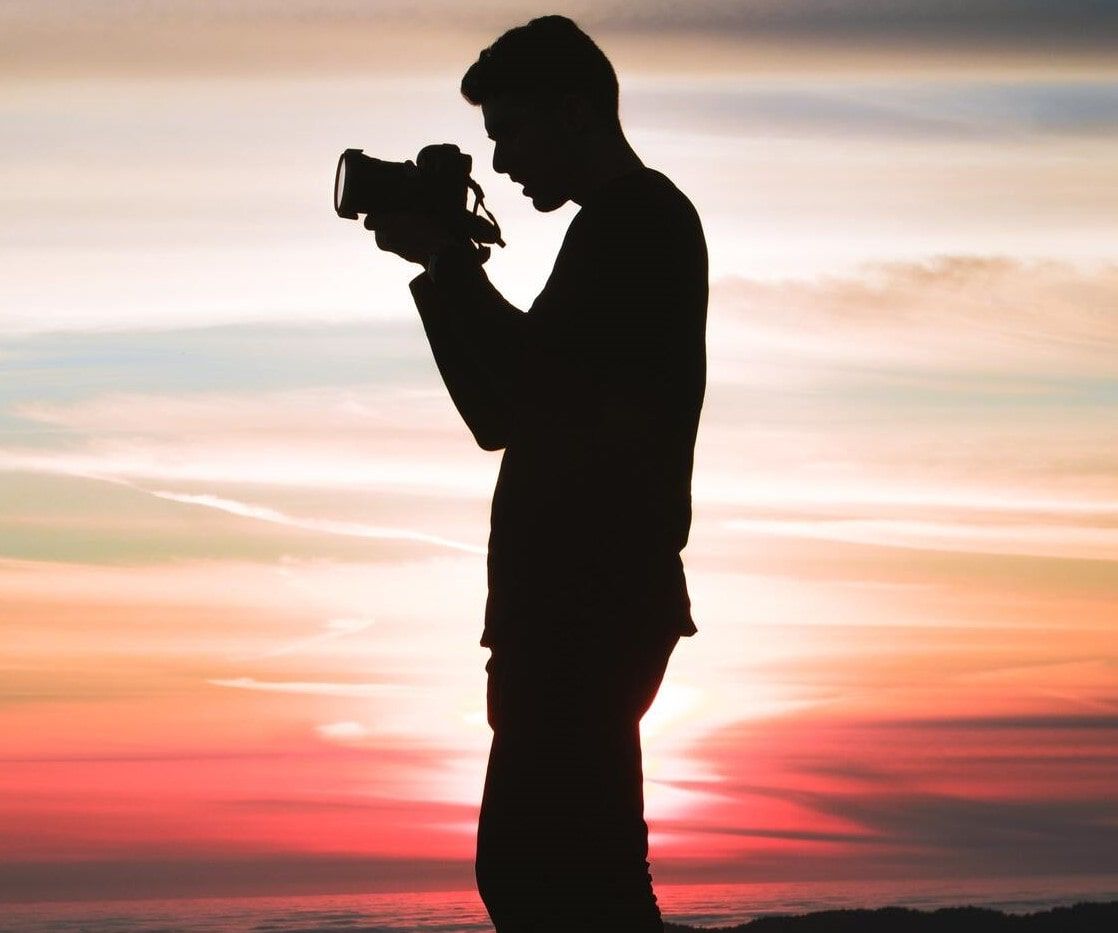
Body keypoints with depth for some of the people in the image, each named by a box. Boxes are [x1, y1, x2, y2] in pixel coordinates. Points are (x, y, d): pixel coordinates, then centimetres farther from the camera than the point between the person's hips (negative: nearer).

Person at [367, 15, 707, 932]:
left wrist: (445, 261, -9)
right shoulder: (626, 226, 23)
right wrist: (445, 268, 13)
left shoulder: (641, 219, -8)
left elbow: (542, 390, -18)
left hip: (591, 602, -10)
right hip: (580, 602, 10)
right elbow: (505, 413, 22)